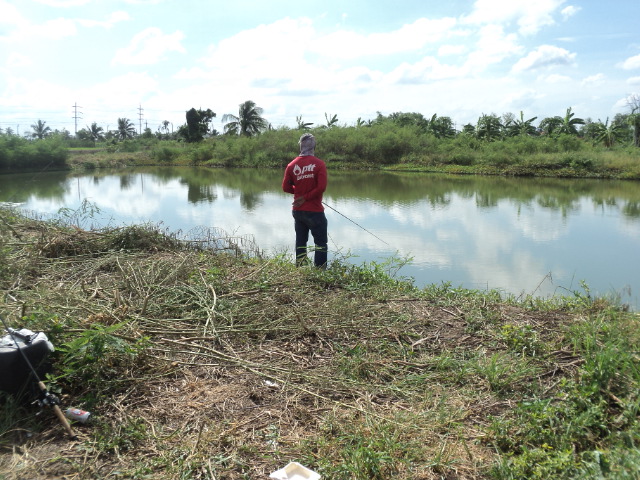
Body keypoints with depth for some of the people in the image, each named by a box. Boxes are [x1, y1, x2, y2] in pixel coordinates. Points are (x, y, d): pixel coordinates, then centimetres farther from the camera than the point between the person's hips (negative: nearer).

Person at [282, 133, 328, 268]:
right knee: (320, 242, 5)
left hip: (297, 211, 5)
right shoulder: (319, 164, -11)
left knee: (300, 241, 17)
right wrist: (306, 197, -9)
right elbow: (321, 187, -18)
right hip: (315, 211, -4)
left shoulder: (292, 165, 0)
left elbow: (286, 187, 4)